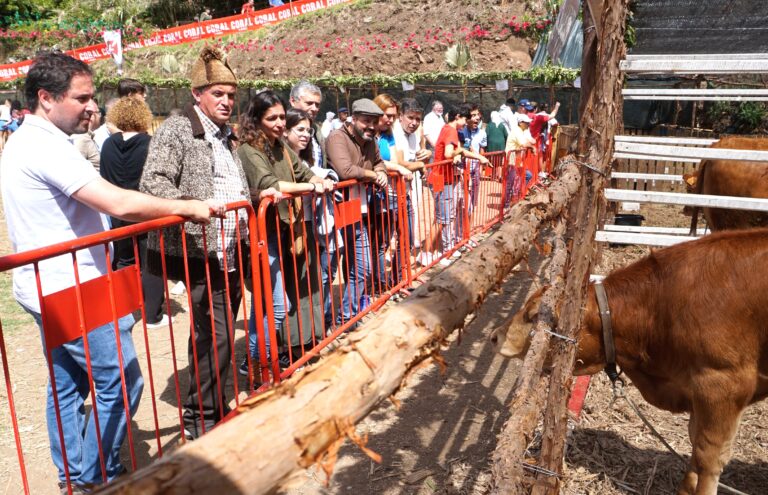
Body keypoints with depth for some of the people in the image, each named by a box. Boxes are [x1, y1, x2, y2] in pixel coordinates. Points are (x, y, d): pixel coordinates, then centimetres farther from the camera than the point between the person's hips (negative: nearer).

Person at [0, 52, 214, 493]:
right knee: (121, 383, 0)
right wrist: (188, 208, -18)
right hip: (72, 291, -11)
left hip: (48, 290, 11)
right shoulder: (46, 146, -20)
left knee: (67, 384, 18)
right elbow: (120, 203, -28)